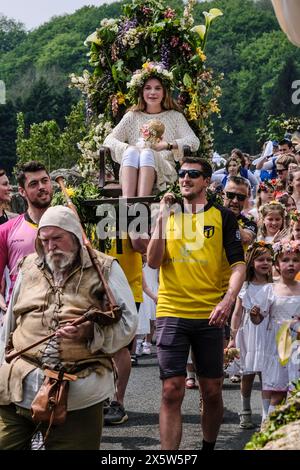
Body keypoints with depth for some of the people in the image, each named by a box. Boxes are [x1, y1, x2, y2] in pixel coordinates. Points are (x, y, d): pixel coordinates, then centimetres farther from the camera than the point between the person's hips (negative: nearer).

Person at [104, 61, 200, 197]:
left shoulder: (175, 116, 21)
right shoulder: (132, 117, 23)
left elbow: (194, 142, 6)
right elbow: (109, 140, 12)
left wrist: (166, 145, -11)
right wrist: (128, 148, -11)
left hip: (164, 169, -1)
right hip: (131, 172, 1)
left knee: (147, 154, -34)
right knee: (131, 151, -32)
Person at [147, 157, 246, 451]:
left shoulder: (222, 217, 4)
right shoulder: (167, 215, 9)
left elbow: (238, 265, -2)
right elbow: (153, 262, -2)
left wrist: (228, 300, -18)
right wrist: (162, 217, -9)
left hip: (209, 316, 0)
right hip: (172, 313, 0)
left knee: (212, 391, 7)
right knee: (172, 391, -6)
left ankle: (209, 446, 25)